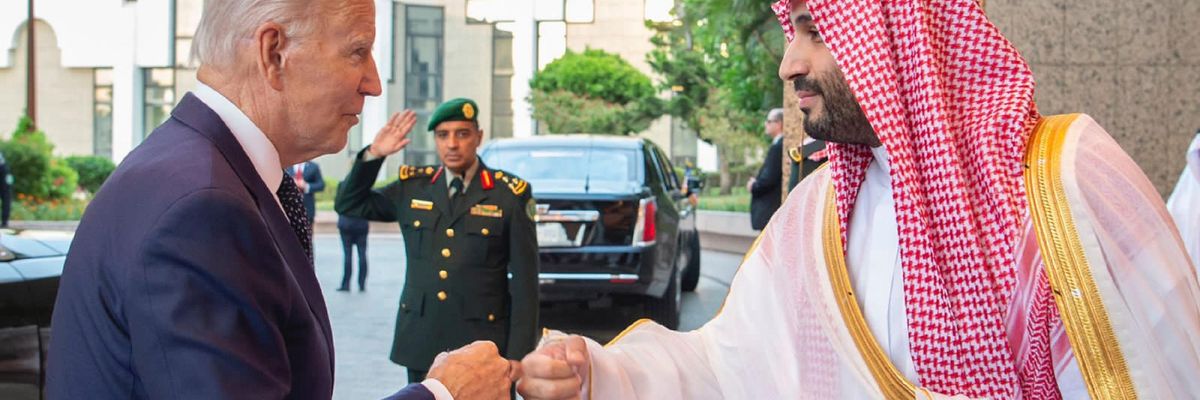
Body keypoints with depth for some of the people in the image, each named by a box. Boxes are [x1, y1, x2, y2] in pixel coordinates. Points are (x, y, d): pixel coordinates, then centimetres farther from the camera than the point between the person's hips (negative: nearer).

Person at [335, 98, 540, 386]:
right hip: (420, 343, 3)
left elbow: (524, 282, -4)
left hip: (483, 345, -3)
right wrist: (374, 154, 1)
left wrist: (518, 357, -9)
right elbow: (348, 204, 16)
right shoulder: (412, 186, 6)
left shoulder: (509, 194, -4)